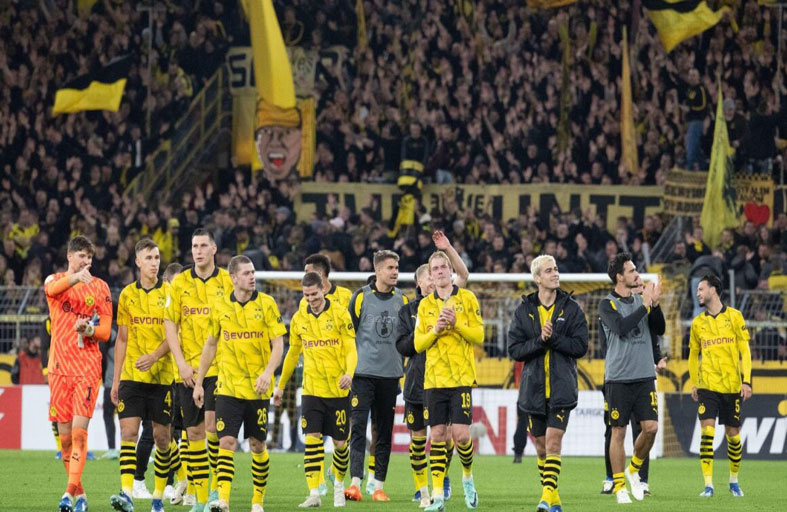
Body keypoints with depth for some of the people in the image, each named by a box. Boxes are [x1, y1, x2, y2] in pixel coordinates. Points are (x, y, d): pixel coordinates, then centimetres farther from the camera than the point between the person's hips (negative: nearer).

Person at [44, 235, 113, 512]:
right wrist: (75, 277, -40)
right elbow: (52, 289, -20)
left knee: (79, 430, -14)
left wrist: (88, 330, -17)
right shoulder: (56, 280, 8)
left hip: (88, 367, -1)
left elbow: (105, 331, 7)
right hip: (59, 366, 1)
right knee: (64, 435, 2)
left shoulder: (100, 287, 9)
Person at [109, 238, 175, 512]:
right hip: (131, 375, 2)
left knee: (161, 436, 4)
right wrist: (115, 379, 10)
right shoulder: (127, 294, 8)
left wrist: (155, 355, -23)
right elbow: (122, 339, 13)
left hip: (162, 375, -2)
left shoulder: (169, 293, 0)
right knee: (128, 431, -11)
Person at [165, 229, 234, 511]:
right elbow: (170, 325, 5)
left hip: (219, 367, -2)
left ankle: (217, 484, -5)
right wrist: (181, 363, -5)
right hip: (188, 369, 2)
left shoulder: (227, 282, 2)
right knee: (194, 432, 3)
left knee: (212, 422, -19)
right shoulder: (180, 282, 6)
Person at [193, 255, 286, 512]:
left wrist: (268, 373, -20)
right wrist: (199, 382, 13)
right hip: (228, 387, 1)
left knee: (257, 445, 6)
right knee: (226, 442, -10)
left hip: (258, 388, -1)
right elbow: (210, 345, 14)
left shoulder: (266, 304, -1)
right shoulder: (220, 307, 4)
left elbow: (278, 344, -4)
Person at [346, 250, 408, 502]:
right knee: (358, 428, -11)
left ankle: (378, 486, 10)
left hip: (390, 376, 3)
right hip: (363, 373, -3)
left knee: (385, 432, 6)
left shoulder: (402, 300, 9)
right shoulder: (361, 297, -1)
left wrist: (405, 373, 11)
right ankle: (355, 483, -16)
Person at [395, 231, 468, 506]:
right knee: (418, 436, 2)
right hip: (417, 381, 0)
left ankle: (443, 476, 21)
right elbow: (402, 347, 2)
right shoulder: (408, 311, 7)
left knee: (446, 434, -3)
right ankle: (421, 488, 13)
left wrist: (449, 249, -16)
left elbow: (463, 276, -7)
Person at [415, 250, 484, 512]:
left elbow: (479, 335, -2)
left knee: (460, 433, -11)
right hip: (434, 379, 3)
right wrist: (435, 330, -10)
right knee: (438, 434, 0)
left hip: (461, 377, -3)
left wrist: (456, 324, -16)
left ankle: (468, 475, 17)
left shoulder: (467, 298, 3)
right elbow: (418, 344, 7)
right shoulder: (425, 305, 11)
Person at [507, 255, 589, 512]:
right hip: (533, 389, 3)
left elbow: (580, 346, -5)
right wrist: (539, 341, -16)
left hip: (562, 387, -2)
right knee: (541, 446, 8)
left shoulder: (571, 309, 2)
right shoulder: (523, 311, 5)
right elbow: (515, 350, -1)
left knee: (553, 440, -15)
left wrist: (552, 338, -16)